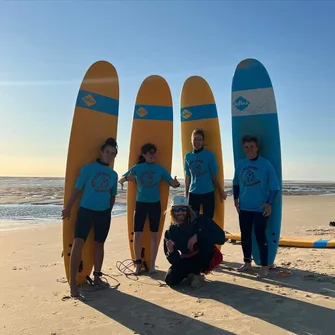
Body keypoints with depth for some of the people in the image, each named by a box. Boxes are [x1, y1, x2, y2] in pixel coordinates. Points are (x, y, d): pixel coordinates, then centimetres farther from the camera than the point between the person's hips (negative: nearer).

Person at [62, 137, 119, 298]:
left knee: (99, 244, 14)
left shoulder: (113, 175, 7)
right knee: (78, 243, -14)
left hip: (103, 213, 5)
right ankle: (72, 283, -9)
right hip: (85, 210, -4)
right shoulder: (88, 168, -5)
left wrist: (108, 211, 14)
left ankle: (97, 276, 28)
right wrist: (68, 208, -2)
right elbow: (77, 189, -3)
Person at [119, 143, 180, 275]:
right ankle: (138, 263, 11)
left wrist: (176, 183, -26)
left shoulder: (160, 169, 0)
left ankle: (152, 264, 17)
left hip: (155, 204, 1)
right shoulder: (137, 168, -2)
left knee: (154, 234, 5)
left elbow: (172, 183, -2)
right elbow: (120, 181, 0)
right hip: (140, 204, -1)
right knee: (138, 234, -4)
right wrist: (127, 178, -23)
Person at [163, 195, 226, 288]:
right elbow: (174, 260, -9)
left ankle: (196, 272, -9)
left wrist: (198, 236, -35)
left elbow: (221, 238, -26)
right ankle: (192, 273, 12)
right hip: (187, 261, 3)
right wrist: (171, 252, -32)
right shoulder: (171, 231, -8)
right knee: (171, 279, -21)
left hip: (206, 259, -2)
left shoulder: (201, 220, -16)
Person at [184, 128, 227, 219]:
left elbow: (214, 176, 0)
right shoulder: (187, 156, 4)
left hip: (208, 193, -3)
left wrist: (221, 192, 4)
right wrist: (186, 194, 13)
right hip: (193, 193, 3)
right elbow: (187, 177, 10)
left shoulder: (209, 155, -6)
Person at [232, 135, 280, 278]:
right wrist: (236, 198, 10)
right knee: (245, 235, 11)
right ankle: (247, 262, 27)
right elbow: (236, 183, 16)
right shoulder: (240, 164, 3)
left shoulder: (265, 164, -9)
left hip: (261, 208, -4)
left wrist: (269, 203, -13)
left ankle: (264, 266, 8)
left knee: (260, 235, -2)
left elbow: (274, 186, -8)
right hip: (244, 207, 4)